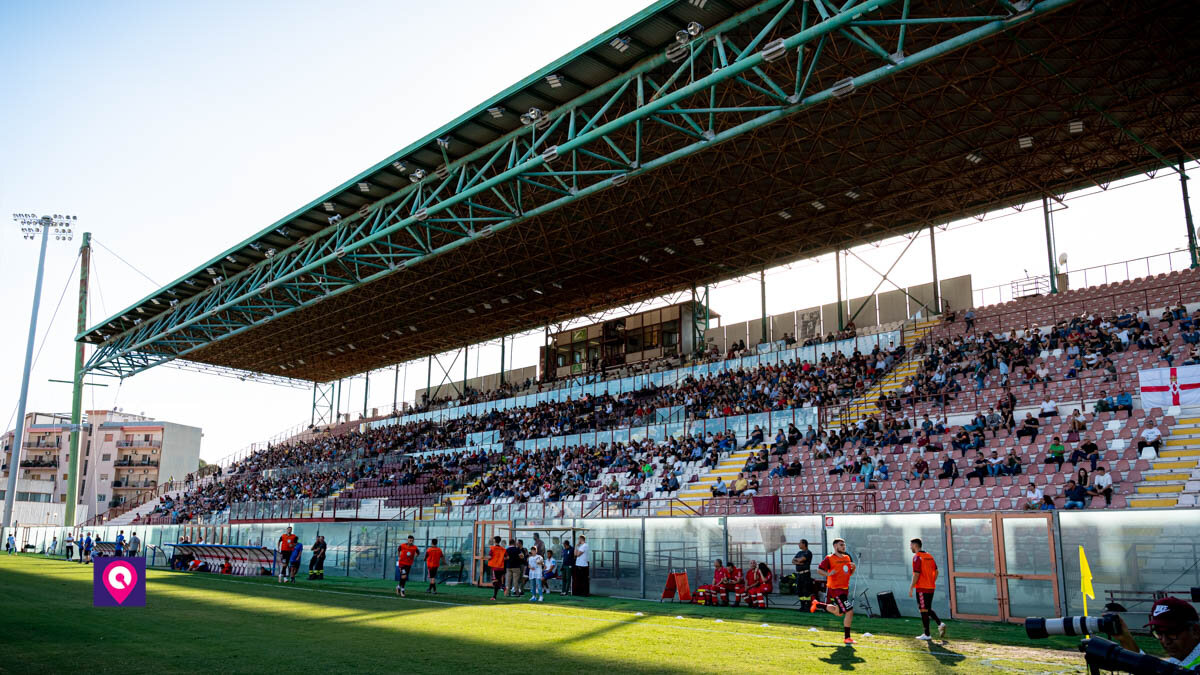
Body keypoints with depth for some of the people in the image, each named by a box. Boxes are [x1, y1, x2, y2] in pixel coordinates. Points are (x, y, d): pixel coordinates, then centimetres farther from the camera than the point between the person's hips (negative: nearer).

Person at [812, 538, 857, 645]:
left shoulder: (847, 557, 11)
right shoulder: (829, 558, -10)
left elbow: (850, 573, 19)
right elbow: (819, 570, -10)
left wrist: (853, 568, -2)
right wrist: (828, 574, -28)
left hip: (844, 589, 8)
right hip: (835, 589, -8)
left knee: (839, 613, 22)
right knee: (849, 611, -14)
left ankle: (817, 605, 41)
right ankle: (847, 638, -3)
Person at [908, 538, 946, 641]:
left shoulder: (917, 557, -13)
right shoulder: (929, 556, 12)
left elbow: (916, 574, -17)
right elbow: (936, 571, 13)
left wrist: (911, 588, -13)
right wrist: (932, 583, 19)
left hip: (922, 588, -8)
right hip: (931, 588, 8)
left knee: (924, 610, -1)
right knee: (928, 609, 18)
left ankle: (926, 634, 2)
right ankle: (940, 623, 0)